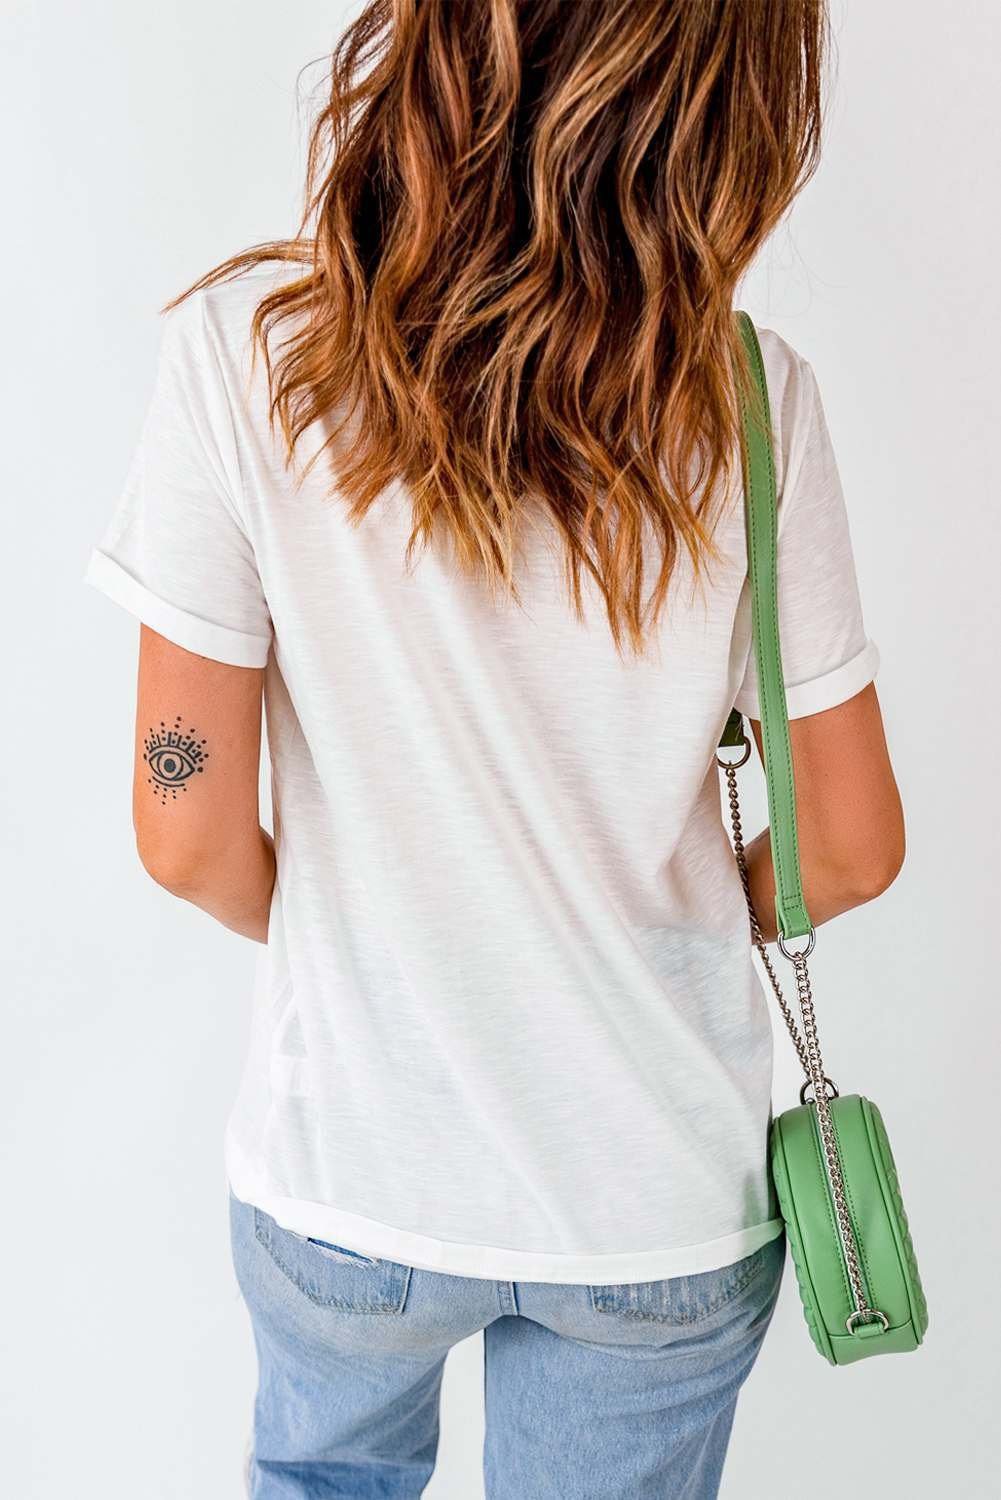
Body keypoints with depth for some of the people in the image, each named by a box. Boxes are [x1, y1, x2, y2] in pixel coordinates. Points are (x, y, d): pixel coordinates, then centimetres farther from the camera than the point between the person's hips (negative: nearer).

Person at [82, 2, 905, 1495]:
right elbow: (851, 851, -9)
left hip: (346, 1177, 0)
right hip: (667, 1207, 1)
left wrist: (344, 928, 6)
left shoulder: (249, 347, -19)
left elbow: (192, 836, -16)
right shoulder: (750, 392, -16)